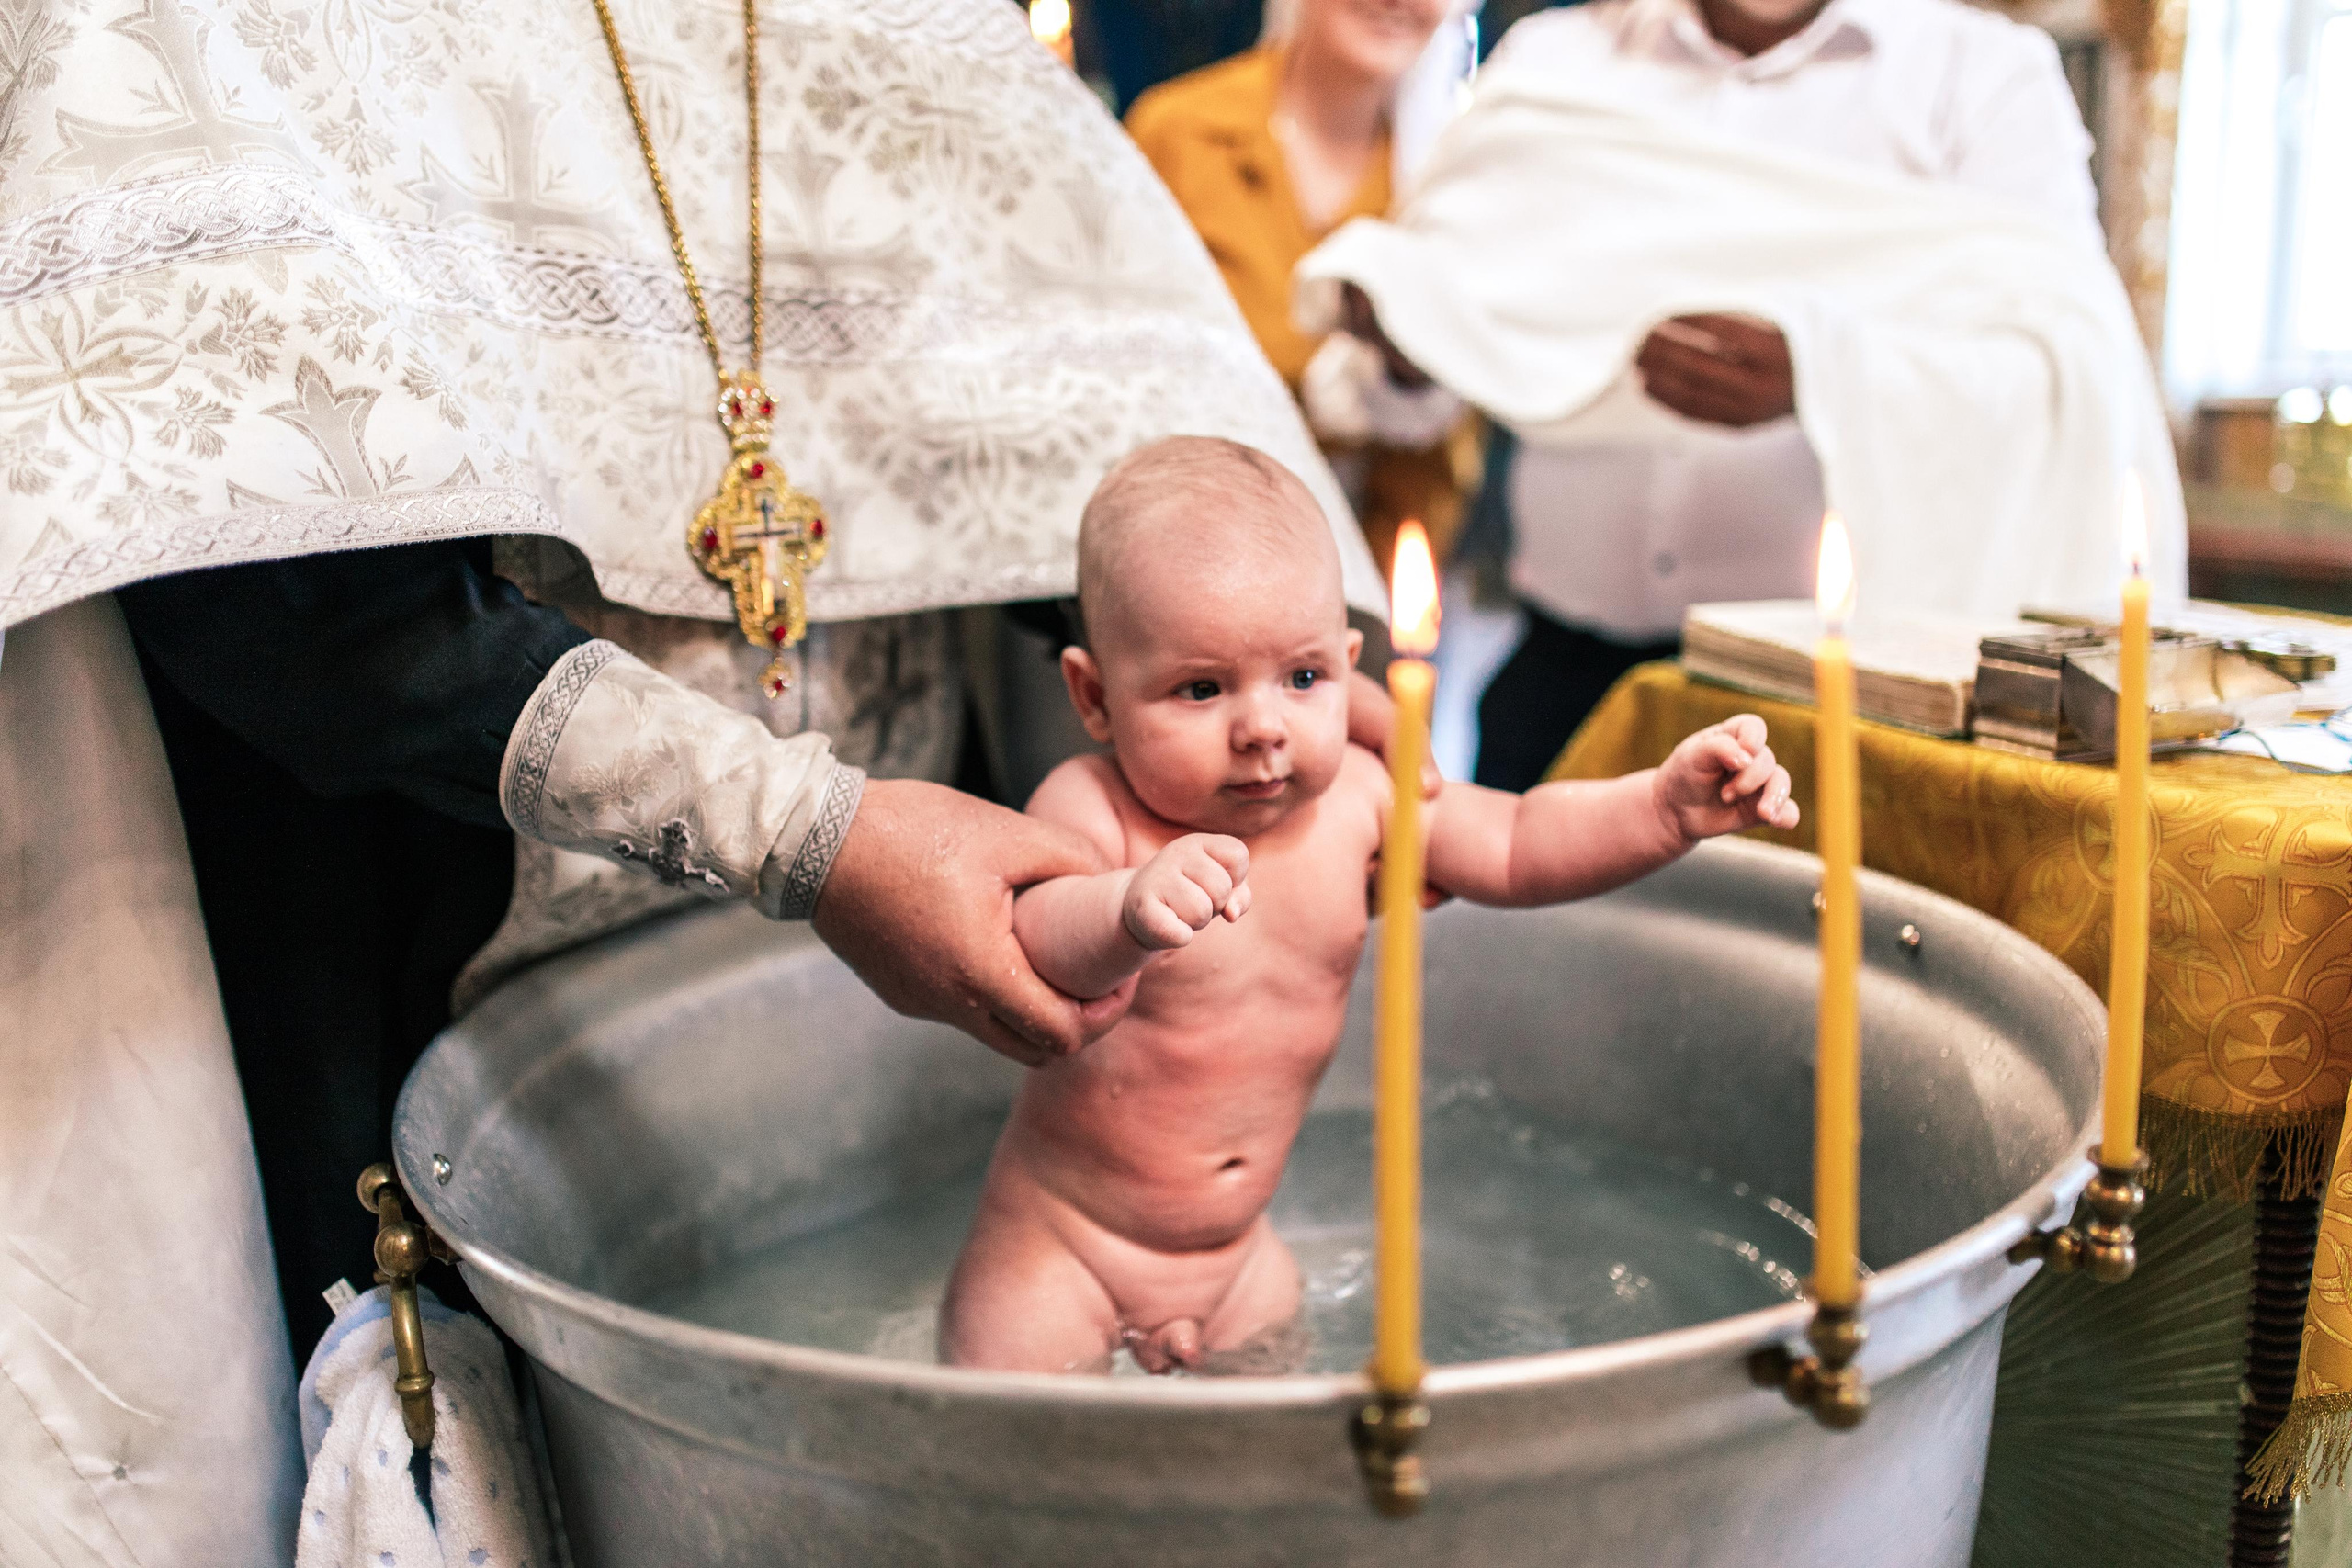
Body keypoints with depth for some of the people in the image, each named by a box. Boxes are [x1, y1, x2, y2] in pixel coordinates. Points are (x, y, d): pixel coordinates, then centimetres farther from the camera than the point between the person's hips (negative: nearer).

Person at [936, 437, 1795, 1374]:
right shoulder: (1093, 812, -27)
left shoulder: (1350, 796, -9)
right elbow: (1028, 944, -46)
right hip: (1058, 1251, -5)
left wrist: (1670, 804, -13)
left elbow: (1516, 847, 2)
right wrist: (1129, 915, -69)